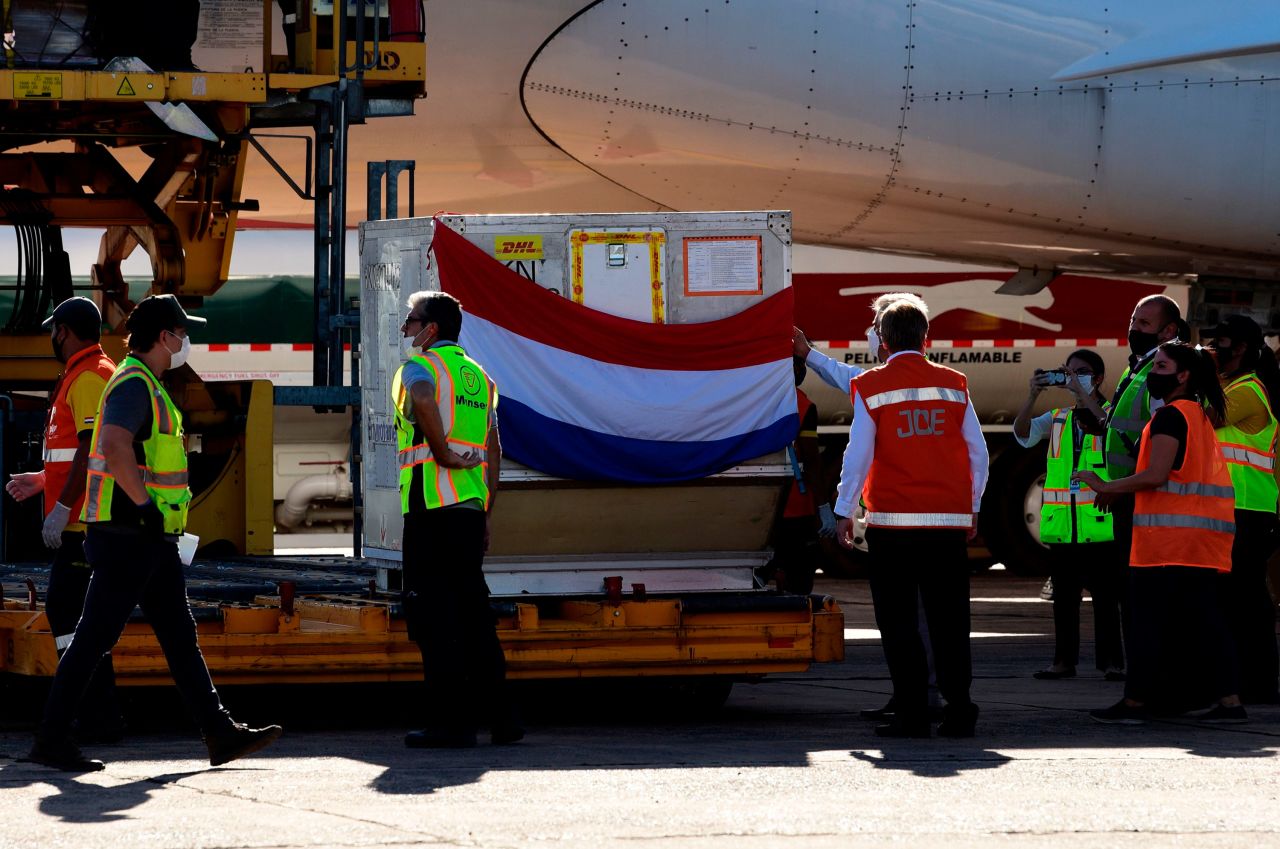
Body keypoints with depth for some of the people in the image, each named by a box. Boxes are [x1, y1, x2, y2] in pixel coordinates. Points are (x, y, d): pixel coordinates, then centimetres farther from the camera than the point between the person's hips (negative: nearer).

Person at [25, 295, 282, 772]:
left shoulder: (149, 387, 19)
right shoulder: (134, 384, -14)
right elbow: (115, 447, -30)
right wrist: (145, 505, -26)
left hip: (153, 540, 11)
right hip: (129, 536, -11)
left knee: (180, 636, 9)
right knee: (94, 638, -6)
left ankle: (220, 733, 10)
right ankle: (51, 741, -2)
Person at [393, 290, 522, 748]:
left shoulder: (418, 367, -3)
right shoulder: (478, 376, 19)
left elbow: (424, 401, -29)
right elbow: (494, 451, 18)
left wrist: (443, 453, -19)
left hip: (430, 504, -7)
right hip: (471, 505, 7)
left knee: (432, 613, -5)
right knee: (472, 606, 13)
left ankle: (451, 720, -8)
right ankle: (498, 714, 12)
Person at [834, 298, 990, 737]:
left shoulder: (872, 386, -1)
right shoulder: (953, 383, 7)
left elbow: (858, 454, -4)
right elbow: (977, 452, 8)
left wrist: (844, 512, 4)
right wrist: (972, 507, 18)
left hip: (892, 520, -3)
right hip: (950, 519, 3)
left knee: (899, 620, 2)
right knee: (949, 619, 7)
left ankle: (913, 713, -3)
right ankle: (958, 709, 2)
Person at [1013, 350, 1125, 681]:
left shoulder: (1110, 413, 4)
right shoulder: (1057, 418, 13)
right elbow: (1023, 433, -1)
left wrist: (1082, 394, -21)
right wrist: (1033, 396, -14)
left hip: (1099, 525, -4)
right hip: (1061, 524, 4)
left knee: (1105, 595, -3)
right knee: (1064, 595, 7)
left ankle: (1111, 662, 0)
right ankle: (1064, 660, 11)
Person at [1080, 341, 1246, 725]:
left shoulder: (1170, 416, -11)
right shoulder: (1200, 415, 19)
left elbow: (1156, 474, -19)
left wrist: (1106, 486, -10)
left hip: (1169, 534, -9)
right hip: (1205, 531, 9)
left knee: (1148, 617, -4)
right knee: (1203, 617, 8)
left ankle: (1135, 701, -3)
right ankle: (1229, 700, 4)